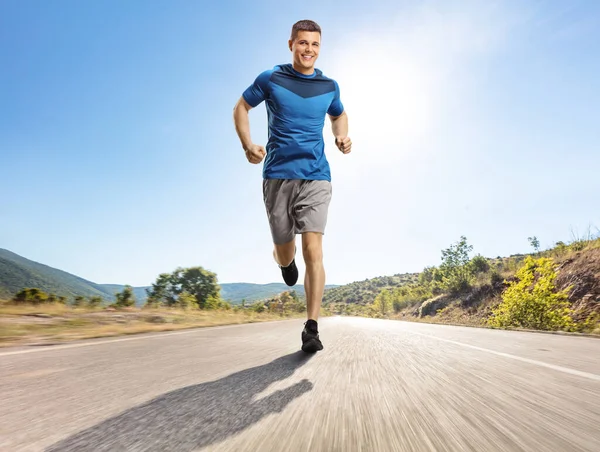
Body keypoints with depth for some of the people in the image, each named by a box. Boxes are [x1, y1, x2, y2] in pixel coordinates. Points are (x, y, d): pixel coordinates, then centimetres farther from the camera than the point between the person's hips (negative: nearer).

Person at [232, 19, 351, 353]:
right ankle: (285, 260, 47)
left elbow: (339, 115, 28)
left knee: (313, 250, -13)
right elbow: (241, 107, 12)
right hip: (277, 176, 0)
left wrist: (342, 137, 6)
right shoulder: (270, 79, 3)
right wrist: (248, 145, -5)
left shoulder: (329, 86, 10)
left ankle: (311, 329, -5)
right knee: (285, 254, 7)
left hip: (316, 178, 1)